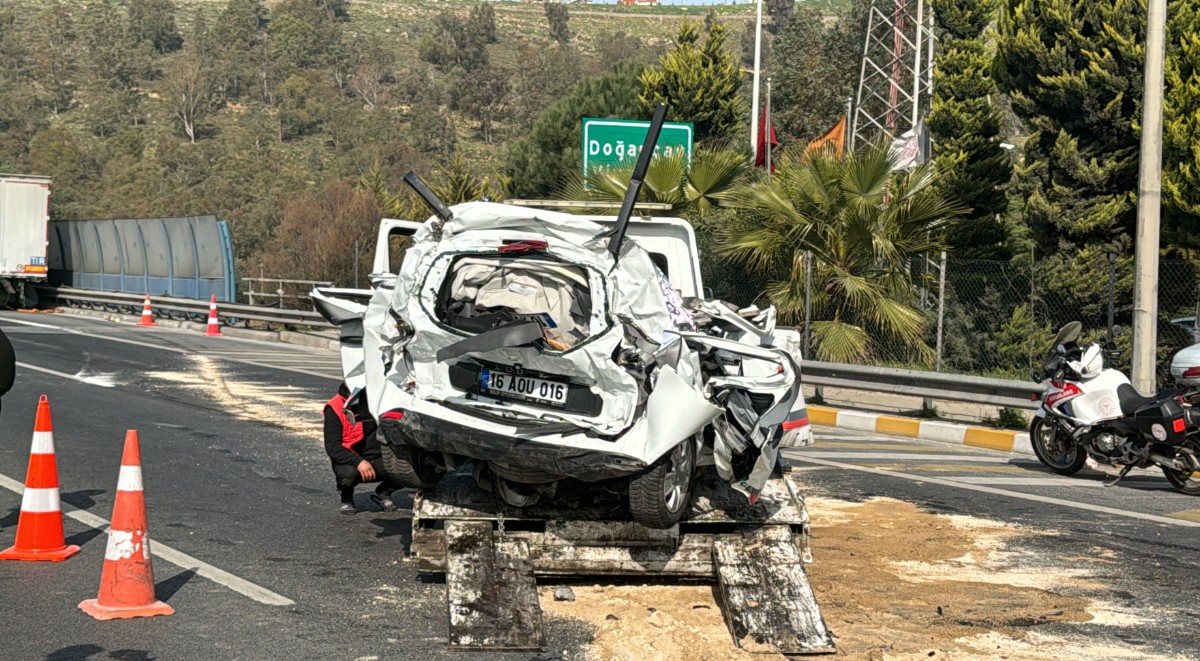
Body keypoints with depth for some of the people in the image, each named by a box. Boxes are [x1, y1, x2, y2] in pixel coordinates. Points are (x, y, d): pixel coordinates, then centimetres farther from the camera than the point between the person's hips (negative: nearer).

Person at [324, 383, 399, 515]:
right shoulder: (335, 409, -12)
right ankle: (346, 500, 0)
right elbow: (332, 447, -18)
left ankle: (383, 494, 9)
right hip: (348, 460, -4)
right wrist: (358, 462, -32)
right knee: (348, 473, -38)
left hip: (377, 459, 4)